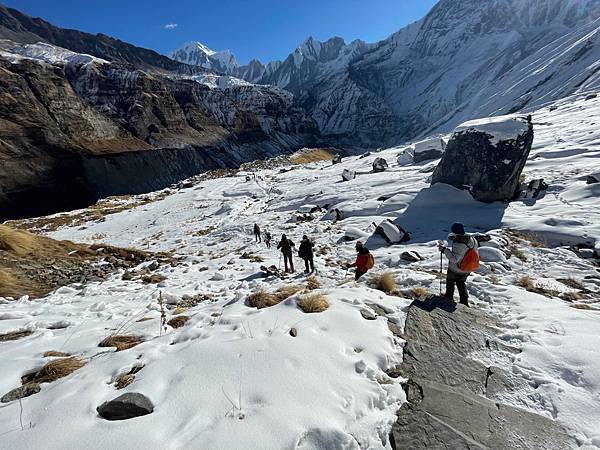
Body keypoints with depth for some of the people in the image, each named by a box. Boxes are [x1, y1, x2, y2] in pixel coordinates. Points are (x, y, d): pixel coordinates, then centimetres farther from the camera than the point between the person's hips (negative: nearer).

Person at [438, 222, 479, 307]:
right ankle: (464, 302, 37)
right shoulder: (473, 240, -10)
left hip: (456, 269, -7)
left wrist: (444, 249, -34)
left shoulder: (458, 244, -36)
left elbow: (454, 259, -39)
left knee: (450, 281, 23)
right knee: (461, 283, 29)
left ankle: (449, 297, 43)